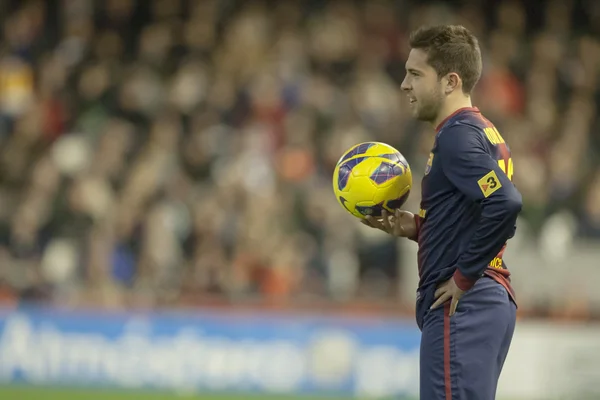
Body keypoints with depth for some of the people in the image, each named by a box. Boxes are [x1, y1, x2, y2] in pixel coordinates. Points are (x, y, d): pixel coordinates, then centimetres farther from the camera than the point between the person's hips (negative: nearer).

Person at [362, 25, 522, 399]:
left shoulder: (458, 136, -12)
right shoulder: (483, 131, 19)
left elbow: (505, 203, -27)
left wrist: (464, 277, -18)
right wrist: (417, 227, 12)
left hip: (460, 310, -10)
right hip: (493, 303, 10)